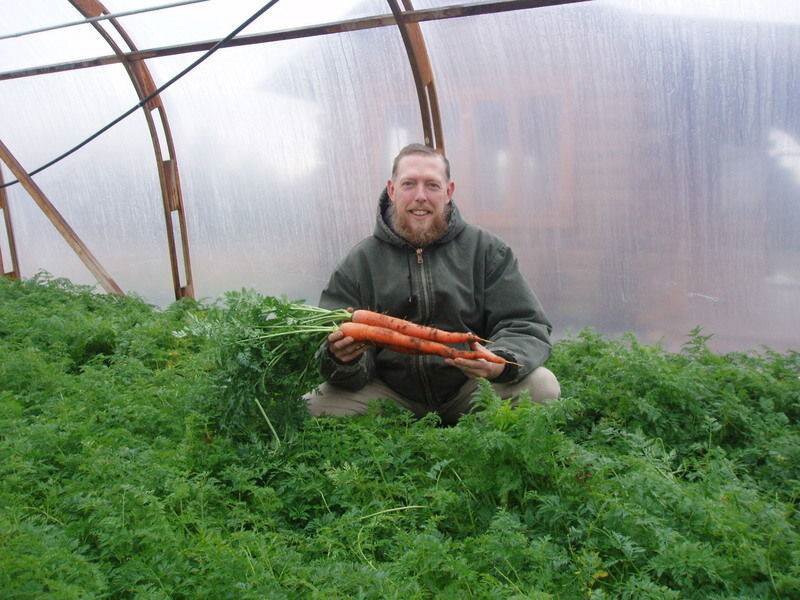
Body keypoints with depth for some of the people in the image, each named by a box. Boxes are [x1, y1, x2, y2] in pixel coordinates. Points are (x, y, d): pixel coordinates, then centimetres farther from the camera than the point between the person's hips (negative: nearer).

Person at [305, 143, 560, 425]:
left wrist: (499, 362, -29)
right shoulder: (359, 263, 0)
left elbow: (527, 328, -6)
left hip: (471, 390, 0)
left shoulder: (487, 250, 0)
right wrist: (342, 360, -28)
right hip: (392, 395, 0)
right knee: (317, 405, -21)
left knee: (541, 385, -24)